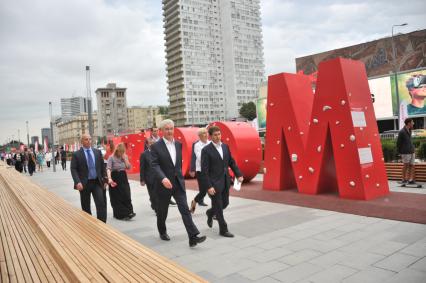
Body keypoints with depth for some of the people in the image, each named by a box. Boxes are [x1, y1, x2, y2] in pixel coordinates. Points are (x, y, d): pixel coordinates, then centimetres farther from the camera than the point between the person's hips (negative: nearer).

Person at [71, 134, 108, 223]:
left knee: (101, 204, -7)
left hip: (97, 182, 2)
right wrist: (78, 182, -20)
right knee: (86, 207, 11)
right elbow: (73, 169, -7)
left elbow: (102, 167, 10)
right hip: (84, 184, -1)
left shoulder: (98, 152, 7)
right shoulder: (76, 154, -2)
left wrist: (105, 180, 6)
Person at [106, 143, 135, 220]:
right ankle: (120, 214, 10)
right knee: (116, 197, 3)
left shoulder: (125, 157, 6)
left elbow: (129, 167, 0)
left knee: (126, 196, -2)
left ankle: (128, 212, 1)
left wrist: (125, 158, -9)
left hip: (123, 177, 4)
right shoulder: (111, 157, -9)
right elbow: (108, 169, -19)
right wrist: (109, 178, -34)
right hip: (115, 178, -4)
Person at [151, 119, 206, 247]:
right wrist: (163, 178, -34)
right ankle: (162, 232, 38)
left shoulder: (178, 144, 6)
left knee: (185, 209, -5)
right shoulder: (156, 146, -10)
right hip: (164, 184, -3)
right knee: (162, 211, 14)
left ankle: (193, 237, -7)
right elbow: (155, 165, -19)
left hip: (178, 183, 3)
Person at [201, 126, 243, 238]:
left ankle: (210, 213, 44)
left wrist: (239, 175, 3)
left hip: (225, 181, 7)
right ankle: (223, 230, 17)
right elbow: (204, 170, -14)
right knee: (218, 207, 3)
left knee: (225, 203, 17)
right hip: (214, 183, -6)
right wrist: (209, 186, -18)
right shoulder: (206, 150, -12)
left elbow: (232, 162, 13)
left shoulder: (225, 147, 7)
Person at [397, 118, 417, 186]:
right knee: (406, 165, 0)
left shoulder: (409, 131, 12)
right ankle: (404, 180, 11)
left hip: (411, 151, 7)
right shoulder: (401, 132, -10)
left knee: (412, 165, 5)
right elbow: (398, 143, -7)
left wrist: (413, 150, 15)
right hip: (405, 152, -7)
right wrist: (400, 153, -5)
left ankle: (411, 180, 9)